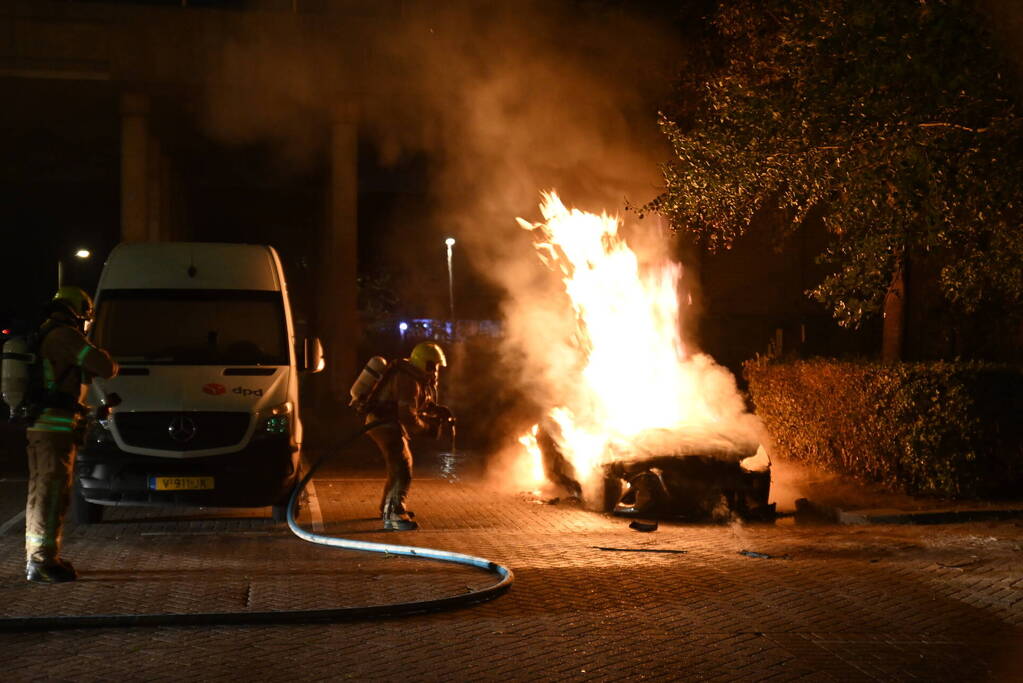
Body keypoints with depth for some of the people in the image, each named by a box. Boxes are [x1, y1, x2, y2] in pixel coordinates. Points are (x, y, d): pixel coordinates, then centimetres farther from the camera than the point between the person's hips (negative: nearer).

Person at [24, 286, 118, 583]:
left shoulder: (41, 336, 17)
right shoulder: (65, 336, -11)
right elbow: (103, 366, -16)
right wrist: (111, 364, 5)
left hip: (36, 425, 9)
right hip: (56, 427, -9)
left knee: (40, 493, 16)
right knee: (52, 495, -9)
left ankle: (36, 557, 24)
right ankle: (42, 562, -10)